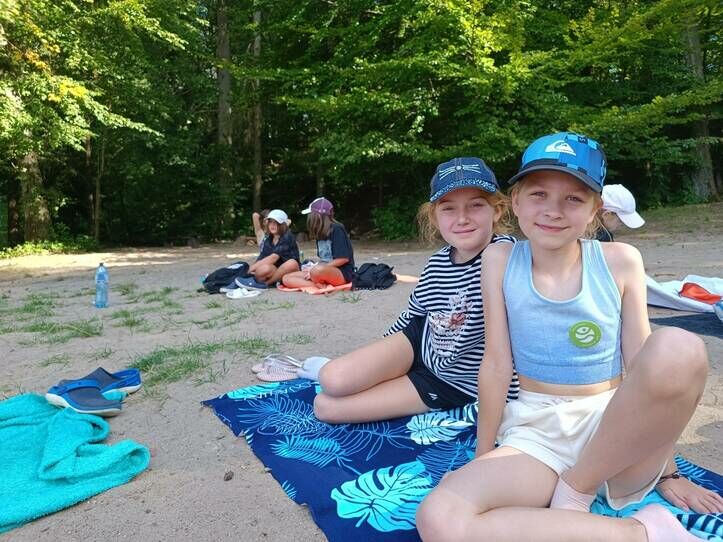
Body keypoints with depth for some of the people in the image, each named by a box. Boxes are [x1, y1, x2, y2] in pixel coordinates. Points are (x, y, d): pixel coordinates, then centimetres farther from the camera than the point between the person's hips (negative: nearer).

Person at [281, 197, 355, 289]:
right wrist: (312, 268, -5)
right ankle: (321, 286, -21)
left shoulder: (336, 229, -9)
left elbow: (344, 259, -15)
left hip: (342, 273, -9)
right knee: (287, 279, -7)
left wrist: (314, 269, -15)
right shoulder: (320, 233, 15)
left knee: (317, 270, -42)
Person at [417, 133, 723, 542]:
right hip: (537, 434, 1)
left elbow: (642, 364, -2)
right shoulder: (500, 261, -4)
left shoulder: (620, 261, -5)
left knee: (680, 349, -33)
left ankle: (574, 493, -11)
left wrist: (666, 472, 2)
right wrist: (483, 462, 0)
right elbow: (497, 365, -4)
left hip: (619, 430, 0)